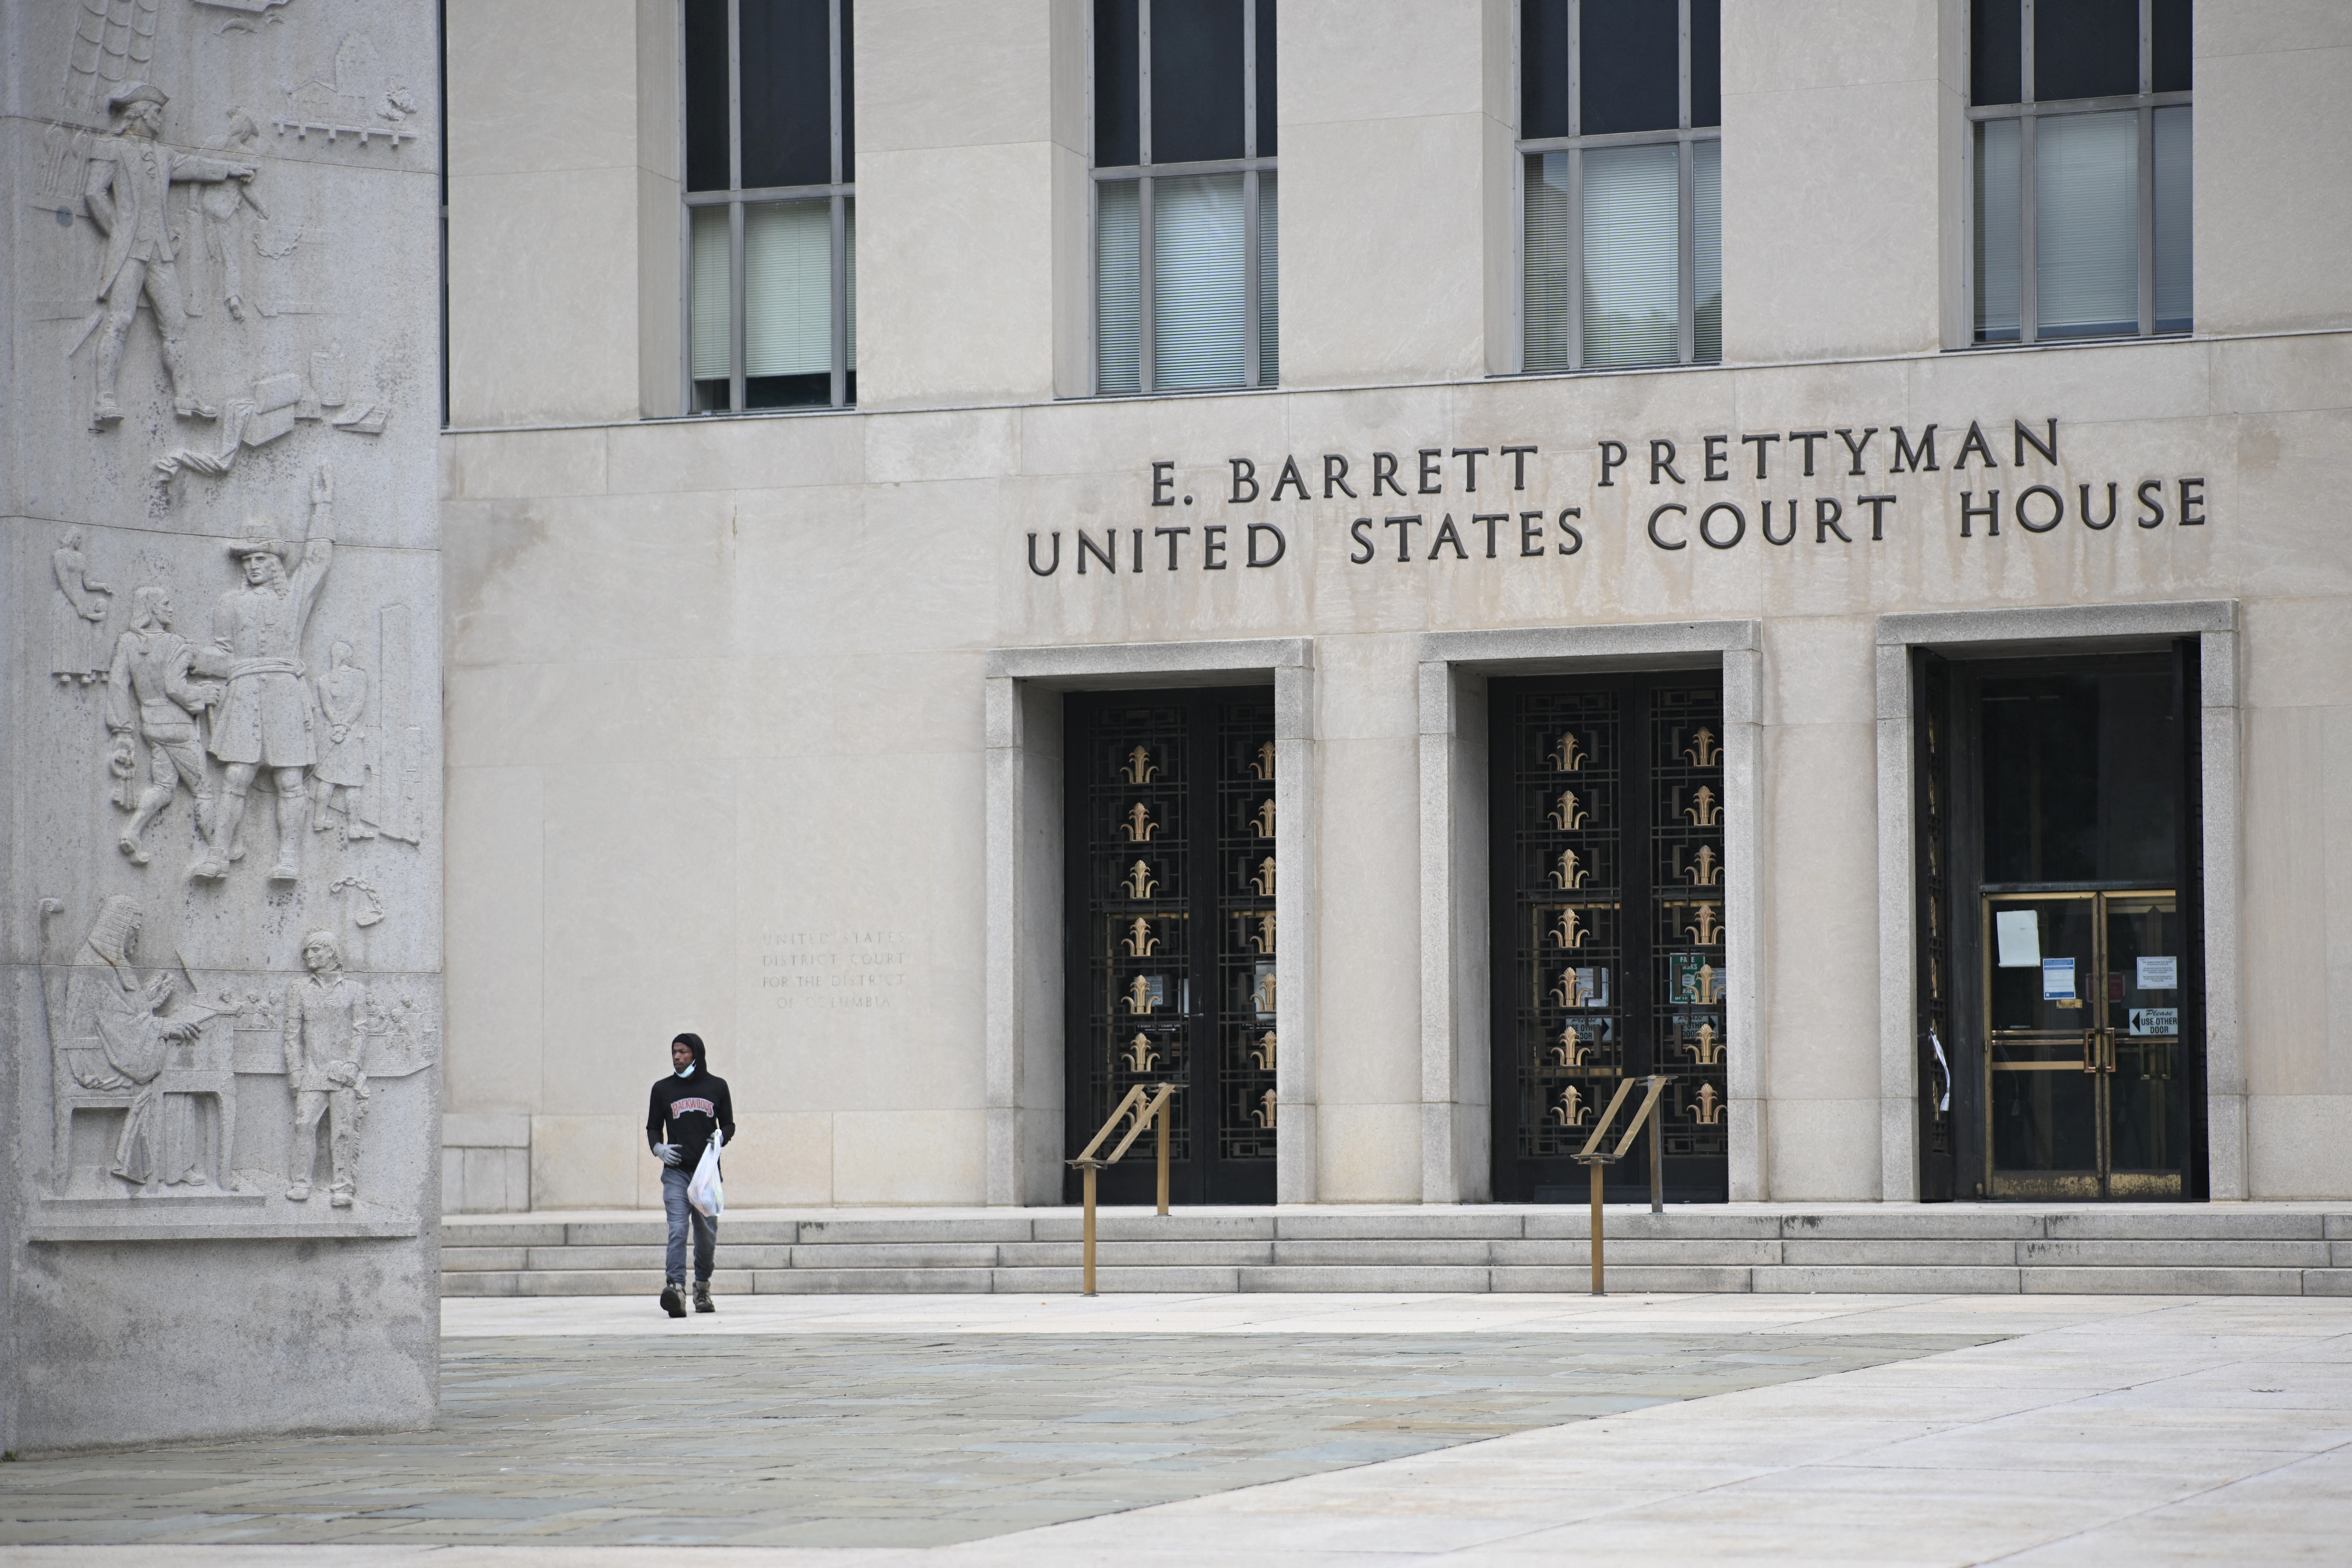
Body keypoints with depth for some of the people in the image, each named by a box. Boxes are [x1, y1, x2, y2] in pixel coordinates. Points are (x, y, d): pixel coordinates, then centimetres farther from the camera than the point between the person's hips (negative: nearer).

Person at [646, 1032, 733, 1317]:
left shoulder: (717, 1087, 11)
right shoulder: (663, 1089, 11)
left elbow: (729, 1124, 16)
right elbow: (653, 1127, 16)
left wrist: (721, 1138, -6)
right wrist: (658, 1148, -5)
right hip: (676, 1171, -1)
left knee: (707, 1234, 7)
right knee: (677, 1229, -17)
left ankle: (702, 1289, 26)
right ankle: (675, 1287, -29)